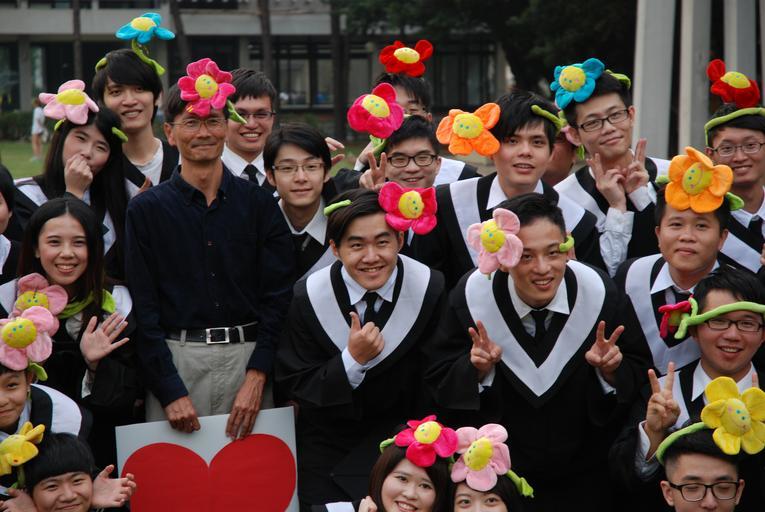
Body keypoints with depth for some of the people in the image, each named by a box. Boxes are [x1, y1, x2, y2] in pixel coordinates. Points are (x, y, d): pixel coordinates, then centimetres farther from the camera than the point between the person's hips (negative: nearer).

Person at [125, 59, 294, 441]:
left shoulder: (259, 204, 7)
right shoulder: (147, 209, 4)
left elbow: (277, 294, 2)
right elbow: (143, 309, -1)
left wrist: (256, 377, -9)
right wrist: (170, 391, -9)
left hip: (248, 357, 1)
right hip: (175, 360, -1)